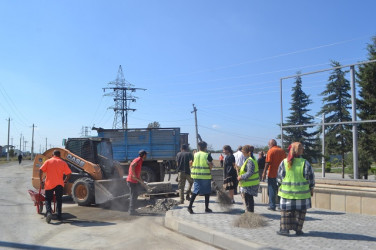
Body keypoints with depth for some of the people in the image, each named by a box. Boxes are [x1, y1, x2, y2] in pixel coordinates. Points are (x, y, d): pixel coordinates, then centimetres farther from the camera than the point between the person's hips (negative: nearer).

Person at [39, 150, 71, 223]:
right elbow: (68, 173, 0)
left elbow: (41, 170, -5)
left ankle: (48, 212, -16)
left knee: (48, 199, 9)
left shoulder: (48, 161, 4)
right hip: (59, 184, 1)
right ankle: (59, 215, 15)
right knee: (59, 200, 14)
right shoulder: (63, 163, 5)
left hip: (49, 184, 0)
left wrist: (41, 180, 2)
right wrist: (65, 181, 14)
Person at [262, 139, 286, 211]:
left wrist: (264, 173, -9)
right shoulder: (282, 151, 7)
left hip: (272, 174, -5)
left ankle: (272, 206, 5)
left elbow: (267, 163, -14)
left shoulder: (270, 151, -10)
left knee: (271, 190, 3)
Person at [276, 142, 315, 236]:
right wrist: (311, 188, 13)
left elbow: (279, 177, 3)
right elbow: (311, 177, -1)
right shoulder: (305, 163, -8)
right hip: (302, 193, -1)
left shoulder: (284, 162, -5)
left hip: (287, 192, 1)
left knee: (286, 210, 10)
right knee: (300, 211, 12)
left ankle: (285, 229, 10)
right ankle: (298, 229, 17)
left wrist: (280, 186, 18)